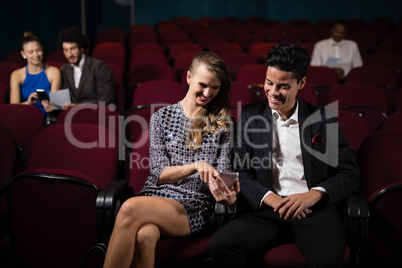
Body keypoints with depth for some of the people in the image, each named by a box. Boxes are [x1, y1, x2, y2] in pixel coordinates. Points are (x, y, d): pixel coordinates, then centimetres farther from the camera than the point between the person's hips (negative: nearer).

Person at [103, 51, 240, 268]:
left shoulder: (224, 123, 10)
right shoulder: (162, 117, 12)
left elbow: (221, 174, 5)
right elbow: (159, 173, 2)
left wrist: (227, 195, -20)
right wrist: (195, 166, -18)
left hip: (194, 208, -1)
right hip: (156, 194, 2)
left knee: (130, 209, -31)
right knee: (145, 235, -36)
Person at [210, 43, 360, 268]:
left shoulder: (324, 118, 8)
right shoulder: (250, 116, 9)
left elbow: (349, 175, 7)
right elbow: (241, 173, 6)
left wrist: (313, 195, -12)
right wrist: (272, 199, -12)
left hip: (314, 207, -1)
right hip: (267, 209, 2)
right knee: (220, 245, -25)